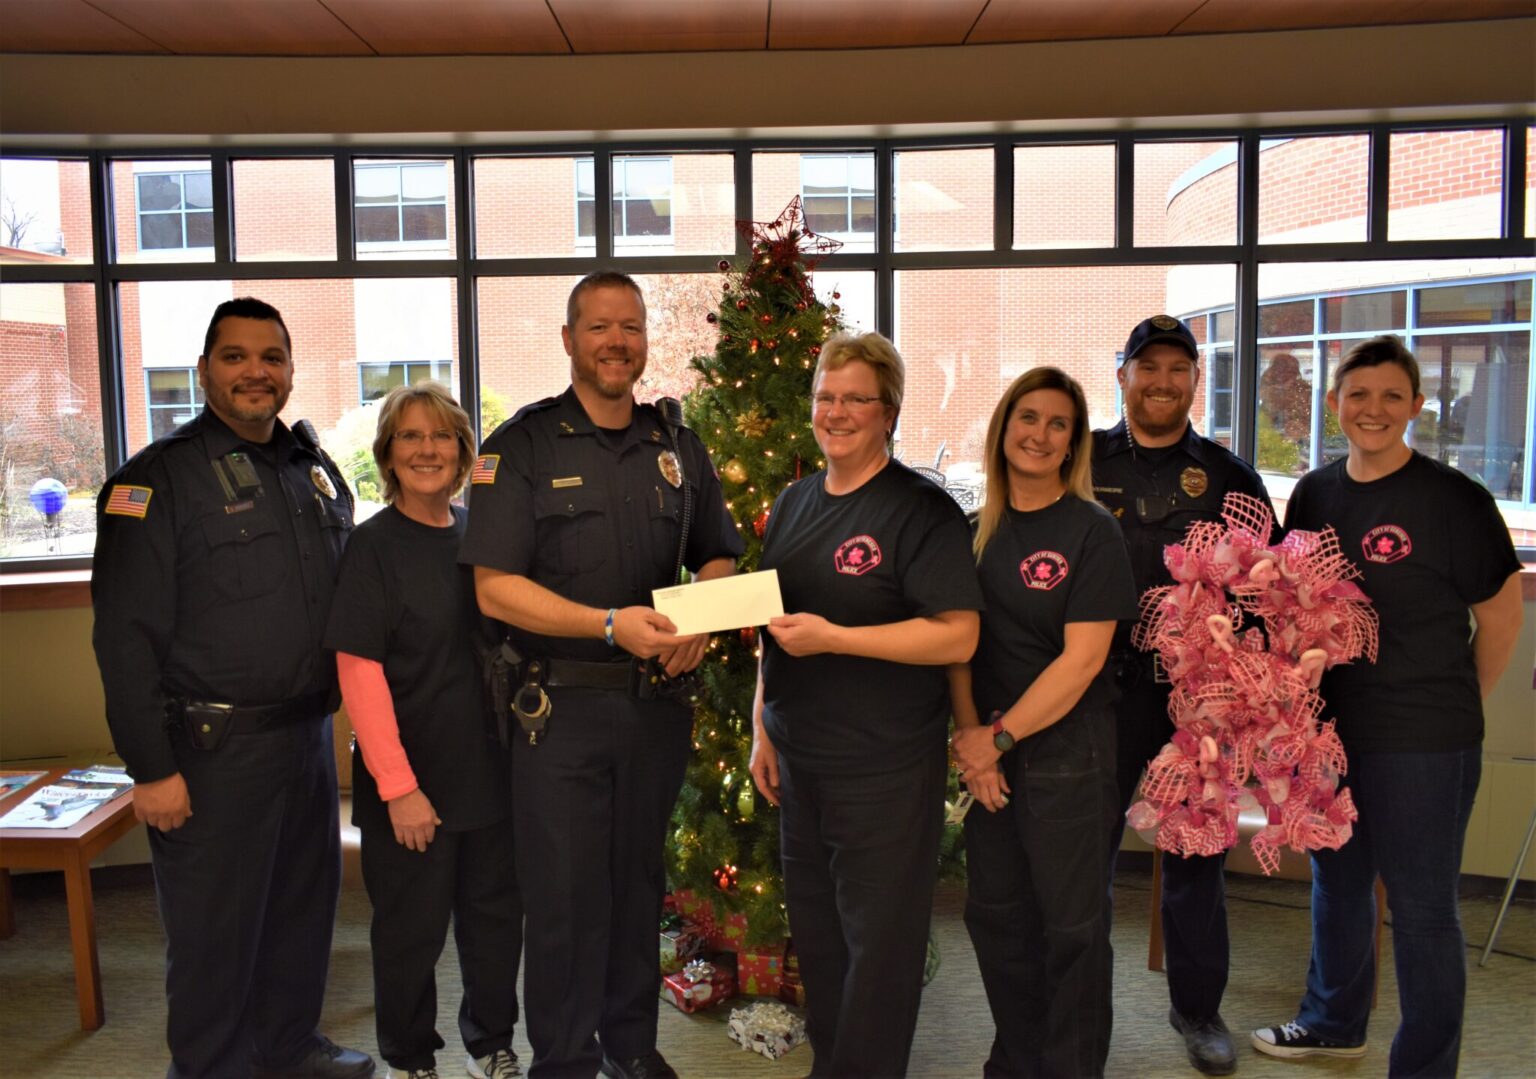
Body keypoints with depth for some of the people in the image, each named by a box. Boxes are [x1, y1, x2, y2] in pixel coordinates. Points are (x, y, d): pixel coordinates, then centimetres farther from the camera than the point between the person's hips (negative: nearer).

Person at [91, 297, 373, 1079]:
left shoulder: (316, 470, 10)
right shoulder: (158, 479, -10)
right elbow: (125, 636, -13)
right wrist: (151, 768, -15)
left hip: (309, 734, 7)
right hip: (214, 749, -6)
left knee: (306, 905, 18)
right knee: (216, 928, 6)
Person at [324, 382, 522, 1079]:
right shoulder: (373, 546, -10)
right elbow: (359, 672, -14)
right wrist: (398, 785, -17)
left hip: (490, 767, 5)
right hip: (413, 780, -4)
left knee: (494, 913, 15)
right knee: (411, 926, 10)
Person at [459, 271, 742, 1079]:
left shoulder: (679, 447, 8)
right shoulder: (521, 446, -5)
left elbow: (718, 558, 16)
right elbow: (494, 587, -12)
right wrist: (611, 624, -23)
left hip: (657, 701, 4)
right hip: (561, 705, -3)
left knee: (640, 881, 16)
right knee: (565, 893, 5)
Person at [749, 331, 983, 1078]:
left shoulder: (923, 510, -12)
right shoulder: (795, 503, 9)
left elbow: (958, 636, -20)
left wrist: (833, 637, -24)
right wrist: (762, 727, 11)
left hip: (885, 764, -7)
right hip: (799, 757, 7)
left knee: (877, 938, 7)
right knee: (813, 925, 19)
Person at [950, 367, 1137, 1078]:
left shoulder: (1093, 531, -9)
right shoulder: (977, 529, 5)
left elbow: (1082, 659, -15)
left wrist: (999, 737, -14)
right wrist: (968, 732, -10)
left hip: (1067, 752, -5)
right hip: (985, 751, 5)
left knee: (1071, 924, 7)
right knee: (995, 914, 14)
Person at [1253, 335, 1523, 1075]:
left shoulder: (1452, 498, -12)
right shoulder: (1315, 494, 4)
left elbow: (1502, 613, -4)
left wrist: (1457, 705, 3)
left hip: (1422, 741, -6)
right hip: (1329, 725, 6)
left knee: (1421, 906, 6)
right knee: (1336, 882, 21)